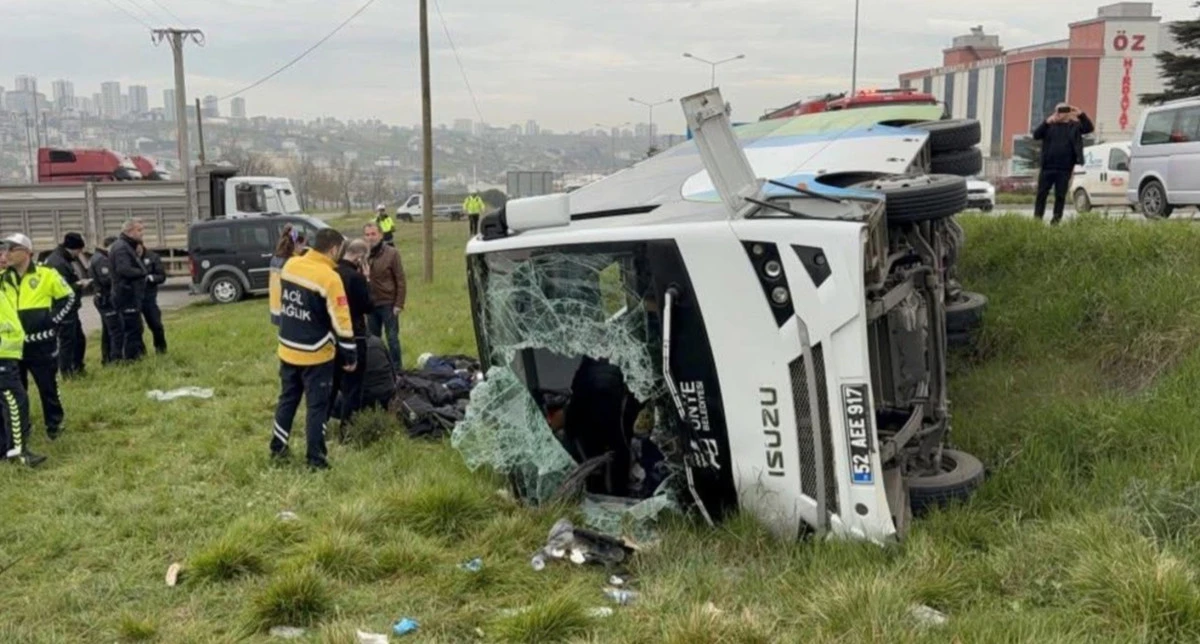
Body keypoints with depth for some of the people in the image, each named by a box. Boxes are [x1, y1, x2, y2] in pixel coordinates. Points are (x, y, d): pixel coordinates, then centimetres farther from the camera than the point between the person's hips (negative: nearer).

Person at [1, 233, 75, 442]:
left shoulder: (46, 275, -6)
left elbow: (67, 297, 4)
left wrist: (53, 319, -5)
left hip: (41, 342, -4)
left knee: (48, 386, 6)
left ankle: (54, 424, 21)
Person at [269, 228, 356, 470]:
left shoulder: (289, 266, -1)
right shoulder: (329, 278, -20)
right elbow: (341, 322, -18)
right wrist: (350, 355, -10)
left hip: (288, 350, 6)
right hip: (316, 355, -6)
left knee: (287, 399, 20)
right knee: (317, 406, 5)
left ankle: (277, 448, 30)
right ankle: (316, 459, 10)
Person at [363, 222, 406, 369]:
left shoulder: (392, 253, -8)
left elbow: (401, 281, -6)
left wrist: (399, 304, -11)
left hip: (388, 303, -3)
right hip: (370, 304, 3)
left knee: (392, 338, 3)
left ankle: (396, 368, 14)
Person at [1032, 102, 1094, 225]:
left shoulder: (1074, 126, 7)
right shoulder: (1050, 125, 9)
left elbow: (1089, 128, -6)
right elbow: (1036, 135, -2)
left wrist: (1081, 115, -15)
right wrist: (1046, 123, -15)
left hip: (1065, 169, -1)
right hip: (1047, 167, 1)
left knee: (1060, 196, 3)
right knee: (1041, 194, 1)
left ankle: (1056, 220, 8)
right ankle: (1037, 219, 4)